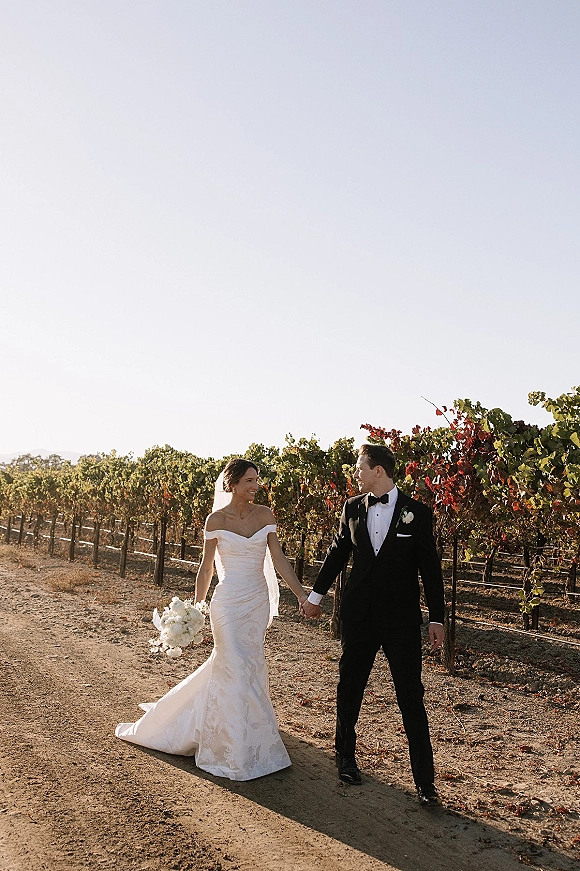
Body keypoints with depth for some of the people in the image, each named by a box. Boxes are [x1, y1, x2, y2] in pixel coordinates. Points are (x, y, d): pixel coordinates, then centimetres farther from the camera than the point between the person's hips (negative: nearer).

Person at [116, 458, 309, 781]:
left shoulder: (265, 515, 1)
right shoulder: (217, 519, -7)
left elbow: (279, 559, 0)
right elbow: (207, 567, 0)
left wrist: (302, 595, -6)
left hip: (259, 600, 4)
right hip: (229, 603, -4)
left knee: (234, 665, 15)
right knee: (236, 671, -1)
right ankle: (238, 755, 15)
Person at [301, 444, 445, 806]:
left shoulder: (417, 513, -7)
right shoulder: (353, 508, 3)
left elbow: (430, 568, -3)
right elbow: (337, 553, 15)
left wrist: (437, 618, -5)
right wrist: (316, 595, 21)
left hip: (402, 619, -3)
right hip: (358, 614, 4)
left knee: (412, 698, -1)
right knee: (349, 689, 14)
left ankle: (425, 780, 10)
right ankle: (346, 756, 36)